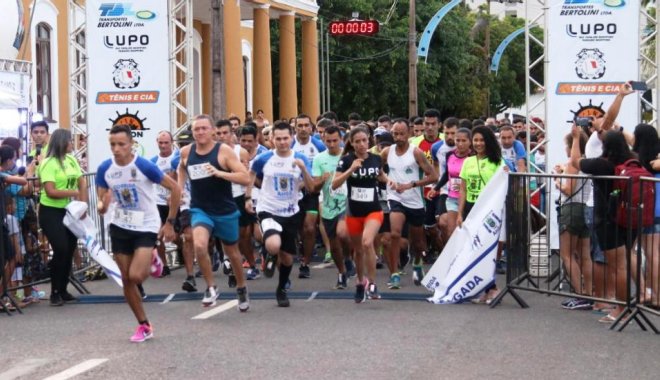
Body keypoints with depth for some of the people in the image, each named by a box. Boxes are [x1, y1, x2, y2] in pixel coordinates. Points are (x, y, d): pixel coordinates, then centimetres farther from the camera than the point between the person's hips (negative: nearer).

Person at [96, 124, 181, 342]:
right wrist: (102, 206, -21)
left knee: (135, 276, -18)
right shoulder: (105, 169, -7)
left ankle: (152, 260, 17)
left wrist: (170, 223, -11)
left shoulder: (144, 166, -20)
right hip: (120, 228, 4)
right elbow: (102, 198, 5)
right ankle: (144, 326, 19)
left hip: (146, 227, -4)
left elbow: (175, 189, -13)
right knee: (126, 280, 4)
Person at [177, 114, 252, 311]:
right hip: (200, 210, 1)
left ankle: (241, 288, 42)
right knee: (199, 246, -26)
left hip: (225, 211, -1)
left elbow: (246, 178, -19)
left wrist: (218, 173, -28)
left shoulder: (224, 150, -12)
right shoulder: (186, 152, -2)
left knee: (232, 252, 17)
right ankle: (211, 287, -6)